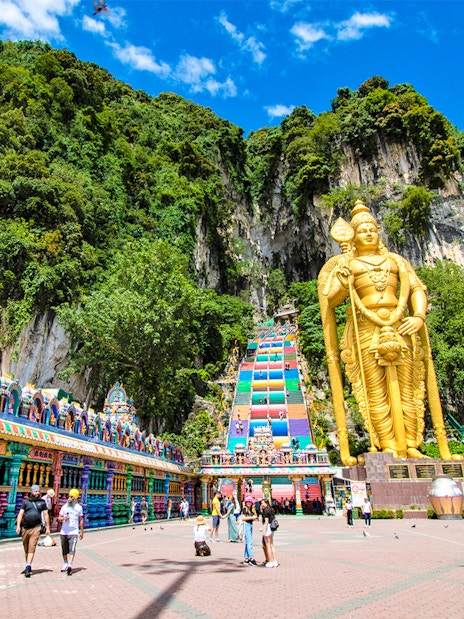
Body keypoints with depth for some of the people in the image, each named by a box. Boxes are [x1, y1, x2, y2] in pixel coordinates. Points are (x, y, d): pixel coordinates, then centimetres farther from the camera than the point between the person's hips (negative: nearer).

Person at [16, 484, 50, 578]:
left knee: (32, 549, -10)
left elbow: (46, 515, 10)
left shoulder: (42, 502, 9)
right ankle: (28, 566, 27)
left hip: (36, 528, -2)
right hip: (25, 528, 2)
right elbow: (20, 514, 2)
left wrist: (47, 528, 6)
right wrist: (18, 526, -11)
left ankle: (28, 567, -10)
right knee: (26, 549, 12)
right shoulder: (25, 502, 9)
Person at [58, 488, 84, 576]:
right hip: (64, 532, 3)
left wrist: (82, 531, 9)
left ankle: (70, 565, -17)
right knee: (64, 549, 12)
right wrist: (63, 518, -16)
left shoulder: (78, 507, 2)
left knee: (72, 549, -14)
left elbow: (81, 520, 9)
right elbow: (59, 518, 7)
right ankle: (65, 564, 29)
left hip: (74, 532, -3)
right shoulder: (64, 507, 5)